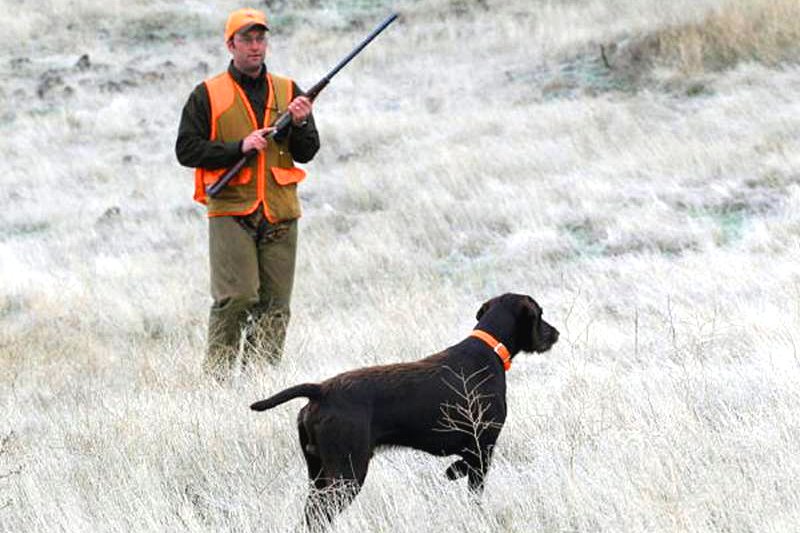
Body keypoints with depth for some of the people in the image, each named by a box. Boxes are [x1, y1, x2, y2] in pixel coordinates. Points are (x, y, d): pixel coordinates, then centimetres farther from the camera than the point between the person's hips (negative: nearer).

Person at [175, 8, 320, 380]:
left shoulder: (288, 91, 14)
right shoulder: (208, 95, 5)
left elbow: (307, 153, 11)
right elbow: (187, 150, 0)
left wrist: (299, 124, -10)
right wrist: (239, 147, -10)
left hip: (280, 214, 4)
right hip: (231, 213, -4)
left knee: (274, 306, 1)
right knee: (236, 297, -15)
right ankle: (217, 374, -6)